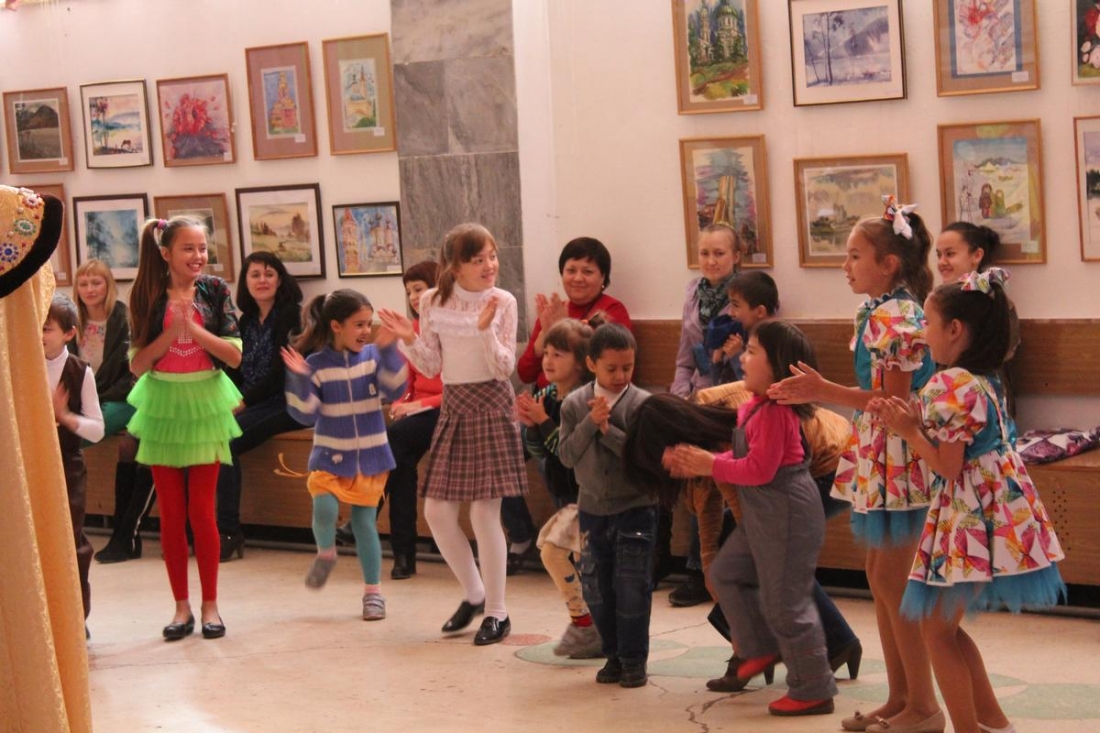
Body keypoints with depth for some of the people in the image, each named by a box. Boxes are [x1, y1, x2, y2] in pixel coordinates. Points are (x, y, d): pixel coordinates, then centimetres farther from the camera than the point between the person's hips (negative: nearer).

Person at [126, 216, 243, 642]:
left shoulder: (214, 291, -2)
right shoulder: (149, 297, -2)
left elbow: (234, 356, -8)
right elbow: (137, 365, -7)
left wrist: (194, 328, -19)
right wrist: (171, 331, -18)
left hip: (204, 406, -1)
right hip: (162, 407, 1)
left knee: (202, 512, 1)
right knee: (171, 514, 4)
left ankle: (210, 605, 12)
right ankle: (182, 607, 14)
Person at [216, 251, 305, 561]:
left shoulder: (291, 315, -4)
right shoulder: (247, 320, 18)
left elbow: (280, 371, -12)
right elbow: (237, 369, 17)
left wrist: (244, 402, -14)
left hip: (284, 404, -7)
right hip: (250, 404, 7)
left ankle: (229, 531, -21)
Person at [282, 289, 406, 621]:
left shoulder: (372, 357, -4)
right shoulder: (316, 365, -8)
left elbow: (394, 390, -16)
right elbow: (306, 414, -9)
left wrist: (388, 350, -25)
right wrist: (298, 378, -22)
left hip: (370, 456, 1)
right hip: (330, 456, -1)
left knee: (364, 521, 4)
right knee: (325, 508, -21)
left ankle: (373, 591, 17)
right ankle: (325, 554, 12)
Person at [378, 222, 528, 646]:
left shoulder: (502, 302, -6)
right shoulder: (434, 302, 2)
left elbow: (504, 368, -9)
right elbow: (431, 367, 5)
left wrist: (486, 329, -23)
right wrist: (408, 340, -11)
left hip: (492, 405, -4)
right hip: (453, 406, 4)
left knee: (484, 512, -5)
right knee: (437, 511, 4)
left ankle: (496, 612, 8)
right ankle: (474, 593, 26)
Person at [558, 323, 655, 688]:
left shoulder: (642, 403, -10)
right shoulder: (574, 404, -1)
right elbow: (566, 455, -7)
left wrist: (608, 429, -22)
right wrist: (590, 423, -18)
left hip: (635, 507, -3)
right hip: (592, 508, 4)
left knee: (631, 586, -2)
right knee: (596, 587, 10)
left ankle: (634, 659, 11)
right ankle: (614, 655, 24)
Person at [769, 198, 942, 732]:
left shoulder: (895, 318, -17)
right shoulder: (879, 313, 12)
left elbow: (893, 402, -21)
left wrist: (824, 392, -21)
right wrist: (817, 392, 13)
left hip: (896, 460, -10)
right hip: (877, 459, 10)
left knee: (893, 580, -4)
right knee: (881, 578, 13)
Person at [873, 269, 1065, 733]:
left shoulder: (950, 386, -18)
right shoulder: (982, 380, 12)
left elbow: (948, 466, -20)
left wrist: (909, 431, -9)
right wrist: (911, 422, 9)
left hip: (970, 520, -10)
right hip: (993, 513, 10)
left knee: (936, 628, 1)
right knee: (944, 625, 18)